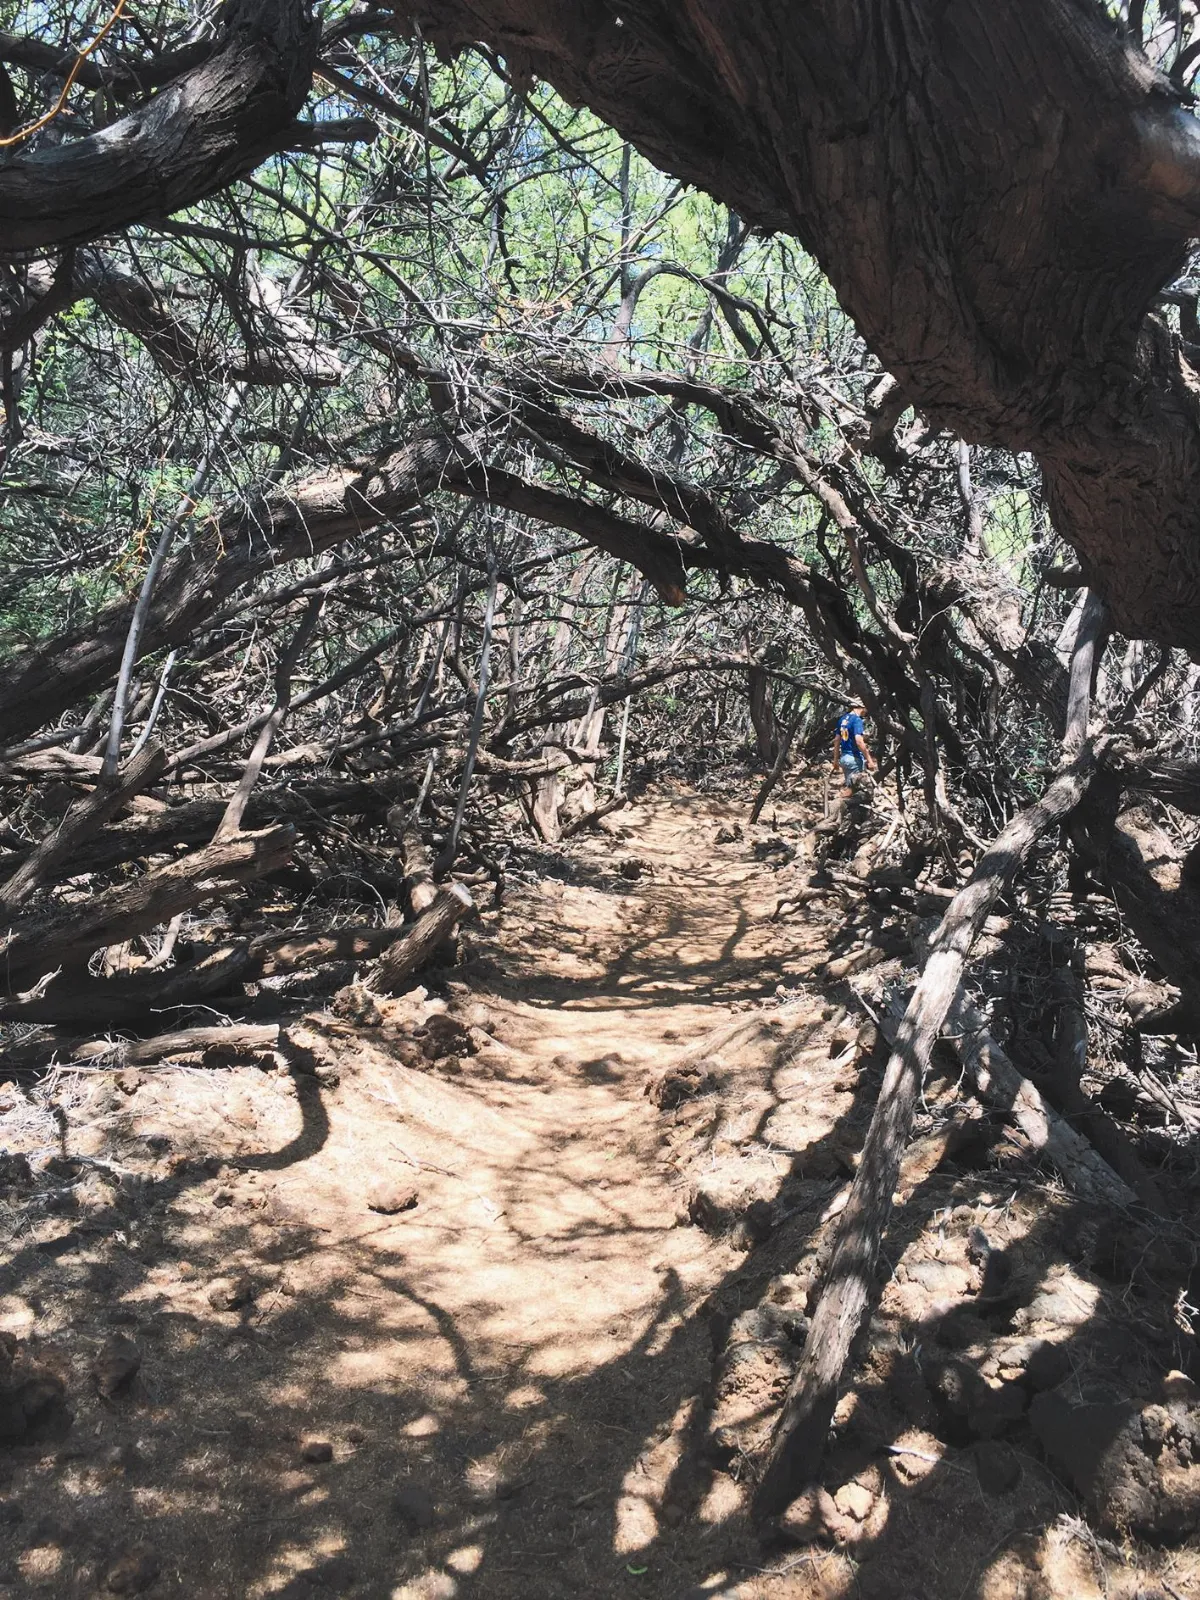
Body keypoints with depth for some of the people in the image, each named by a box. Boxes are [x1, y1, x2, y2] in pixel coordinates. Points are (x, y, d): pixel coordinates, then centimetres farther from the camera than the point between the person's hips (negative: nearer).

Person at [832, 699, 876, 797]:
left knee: (847, 785, 14)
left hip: (843, 758, 8)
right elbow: (859, 741, -24)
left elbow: (836, 740, 16)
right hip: (854, 758, -8)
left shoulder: (843, 719, 12)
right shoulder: (857, 720, -14)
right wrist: (869, 760, -20)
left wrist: (836, 759, 22)